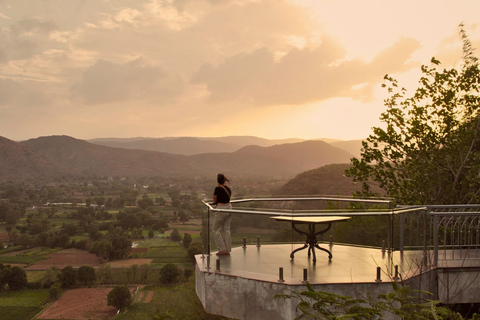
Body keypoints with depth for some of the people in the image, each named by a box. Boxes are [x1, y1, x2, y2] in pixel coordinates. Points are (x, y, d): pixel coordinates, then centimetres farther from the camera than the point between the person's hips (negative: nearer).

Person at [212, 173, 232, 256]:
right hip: (229, 208, 7)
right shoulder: (228, 189, 6)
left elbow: (215, 201, -6)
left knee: (216, 230, 6)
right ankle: (228, 250, 15)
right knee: (227, 230, 12)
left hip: (221, 209, -7)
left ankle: (222, 249, 4)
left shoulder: (218, 188, -13)